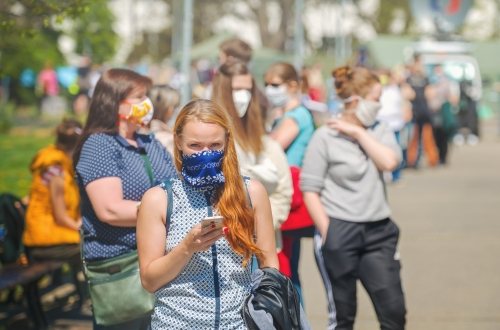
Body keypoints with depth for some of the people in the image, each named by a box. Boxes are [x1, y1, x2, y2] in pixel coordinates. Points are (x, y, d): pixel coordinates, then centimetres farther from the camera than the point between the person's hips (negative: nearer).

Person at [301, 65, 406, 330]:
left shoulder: (379, 131, 8)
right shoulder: (325, 137, -6)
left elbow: (390, 161, -12)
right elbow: (310, 191, -7)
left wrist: (358, 133, -8)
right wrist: (328, 234, -10)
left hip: (379, 231, 4)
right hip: (339, 232, -4)